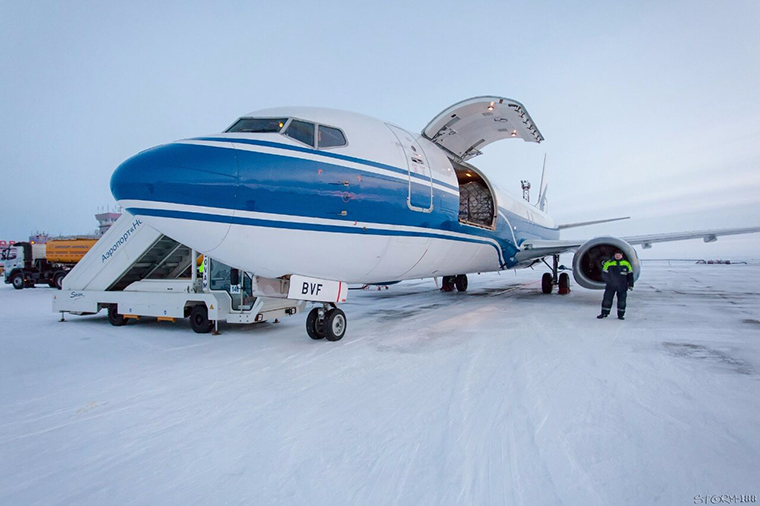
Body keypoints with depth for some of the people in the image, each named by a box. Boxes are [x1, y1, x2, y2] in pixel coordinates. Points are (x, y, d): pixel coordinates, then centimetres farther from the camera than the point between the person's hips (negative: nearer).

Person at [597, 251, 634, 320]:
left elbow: (630, 275, 10)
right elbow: (604, 274, 3)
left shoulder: (626, 264, 5)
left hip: (622, 286, 1)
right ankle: (604, 313, 11)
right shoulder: (609, 263, 1)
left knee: (622, 301, 4)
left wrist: (630, 285, 6)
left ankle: (621, 315, 15)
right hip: (611, 286, -1)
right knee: (607, 299, 0)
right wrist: (609, 281, -8)